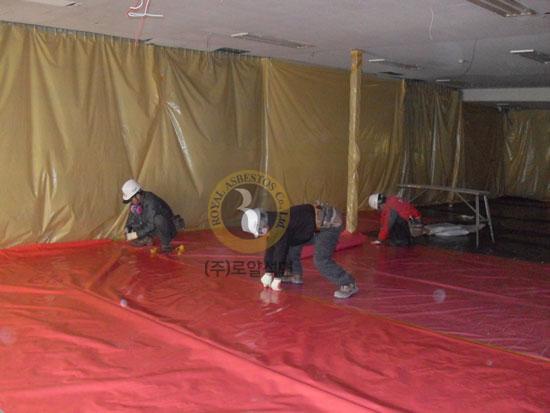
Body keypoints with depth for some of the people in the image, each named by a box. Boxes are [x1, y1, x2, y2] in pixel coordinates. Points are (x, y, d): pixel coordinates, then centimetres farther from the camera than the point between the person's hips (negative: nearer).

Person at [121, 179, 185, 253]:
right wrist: (127, 229, -11)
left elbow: (151, 226, -33)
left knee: (158, 218, -40)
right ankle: (146, 239, 17)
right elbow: (131, 218, 6)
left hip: (168, 228, -7)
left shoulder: (151, 201, -31)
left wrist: (135, 235, -31)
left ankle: (165, 245, -21)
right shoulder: (135, 202, -7)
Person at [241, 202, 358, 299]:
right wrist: (268, 272, 13)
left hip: (330, 224, -10)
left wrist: (277, 278, -12)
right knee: (292, 242, 14)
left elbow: (280, 251, -21)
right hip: (318, 225, 10)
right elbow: (271, 247, 11)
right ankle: (295, 275, 24)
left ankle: (349, 284, -12)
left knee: (321, 260, -20)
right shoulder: (274, 221, 3)